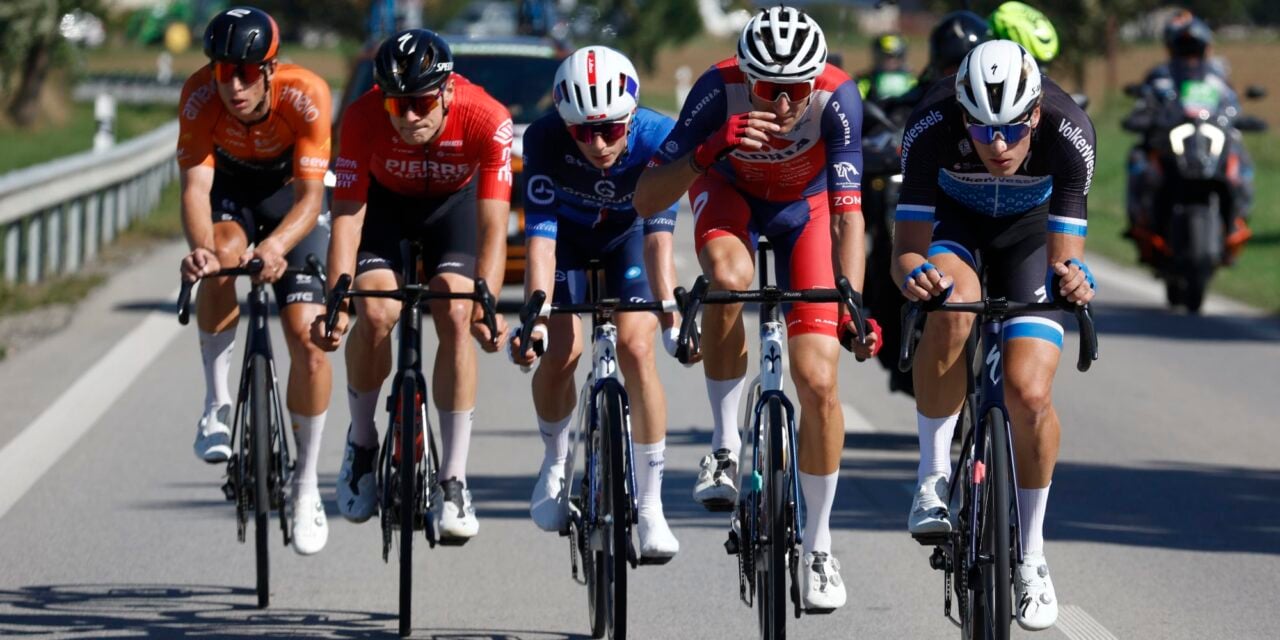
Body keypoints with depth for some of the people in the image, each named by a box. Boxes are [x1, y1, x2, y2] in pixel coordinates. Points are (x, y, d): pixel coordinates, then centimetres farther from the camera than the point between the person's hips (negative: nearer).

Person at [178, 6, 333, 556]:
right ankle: (217, 402, -18)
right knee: (224, 253, -36)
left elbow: (311, 197, -36)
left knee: (307, 339, -12)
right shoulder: (200, 95, -31)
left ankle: (305, 487, 6)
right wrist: (199, 246, -58)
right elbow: (195, 185, -37)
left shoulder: (305, 95, -34)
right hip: (231, 192, 0)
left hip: (290, 200, 0)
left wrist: (276, 246, -56)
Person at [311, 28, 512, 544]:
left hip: (453, 200, 0)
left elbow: (492, 228, -36)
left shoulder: (486, 120, -36)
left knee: (455, 319, -19)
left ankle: (453, 483, -12)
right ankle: (361, 442, 4)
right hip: (382, 198, 0)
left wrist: (485, 306, -49)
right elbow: (347, 216, -32)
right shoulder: (364, 118, -34)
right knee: (375, 314, -22)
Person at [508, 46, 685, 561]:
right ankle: (555, 460, 13)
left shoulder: (658, 138, -35)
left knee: (636, 348, -18)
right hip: (566, 232, 0)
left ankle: (650, 504, -11)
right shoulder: (545, 140, -35)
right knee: (561, 349, -17)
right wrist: (534, 316, -50)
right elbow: (540, 236, -39)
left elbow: (659, 235, -39)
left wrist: (671, 314, -51)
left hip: (627, 233, 0)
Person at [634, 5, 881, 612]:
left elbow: (846, 214, -35)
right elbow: (646, 198, -35)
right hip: (729, 193, 0)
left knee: (818, 380, -10)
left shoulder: (837, 98, -35)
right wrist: (710, 150, -51)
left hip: (804, 208, 0)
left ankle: (818, 545, 7)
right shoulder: (719, 90, -35)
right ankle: (725, 444, -18)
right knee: (729, 276, -37)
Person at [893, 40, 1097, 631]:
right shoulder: (932, 127, -36)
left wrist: (1072, 277, -54)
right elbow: (907, 249, -34)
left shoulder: (1069, 132, -35)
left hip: (1029, 223, 1)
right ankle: (933, 475, -16)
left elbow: (1063, 256, -32)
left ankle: (1031, 556, 8)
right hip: (950, 215, -1)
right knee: (952, 306, -36)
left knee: (1030, 394, -13)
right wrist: (914, 273, -56)